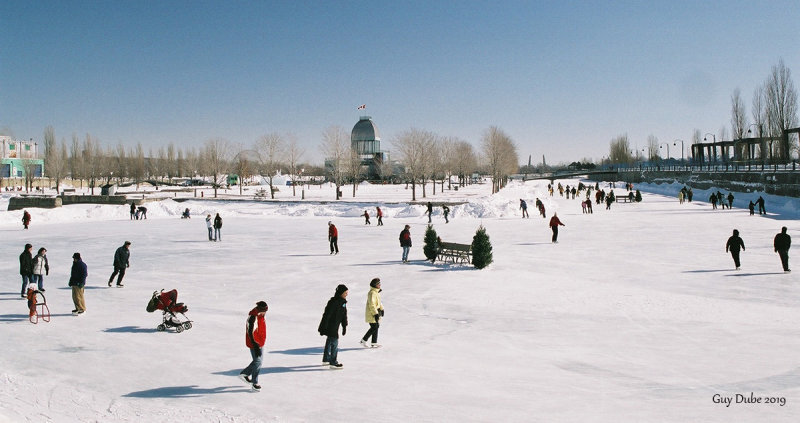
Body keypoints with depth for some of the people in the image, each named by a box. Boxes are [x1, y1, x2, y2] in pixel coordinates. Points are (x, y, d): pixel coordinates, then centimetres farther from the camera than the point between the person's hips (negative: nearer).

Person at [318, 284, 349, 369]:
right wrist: (323, 328, -21)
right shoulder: (333, 302, -22)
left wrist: (344, 327, 14)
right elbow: (327, 315, -22)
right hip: (330, 326, -9)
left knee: (329, 342, 19)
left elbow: (344, 315, 13)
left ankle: (326, 360, 33)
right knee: (334, 343, -6)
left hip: (335, 326, 9)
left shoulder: (343, 302, 5)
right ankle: (333, 363, 0)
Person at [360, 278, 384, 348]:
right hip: (372, 314, -10)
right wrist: (375, 314, -25)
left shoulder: (377, 292, 11)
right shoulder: (372, 293, -21)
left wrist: (381, 309, 24)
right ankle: (363, 340, 3)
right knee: (374, 327, -8)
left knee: (376, 327, 11)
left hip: (376, 312, 10)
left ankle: (374, 343, 17)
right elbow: (372, 304, -25)